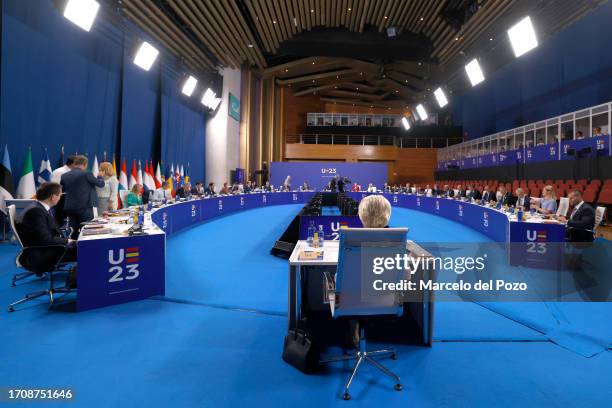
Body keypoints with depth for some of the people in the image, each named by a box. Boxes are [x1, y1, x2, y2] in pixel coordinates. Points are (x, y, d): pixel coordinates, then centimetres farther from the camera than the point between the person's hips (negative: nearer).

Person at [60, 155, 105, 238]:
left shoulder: (64, 175, 5)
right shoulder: (86, 173, -10)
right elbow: (101, 183, 0)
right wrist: (99, 176, 20)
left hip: (69, 207, 5)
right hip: (85, 206, -5)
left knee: (74, 231, 12)